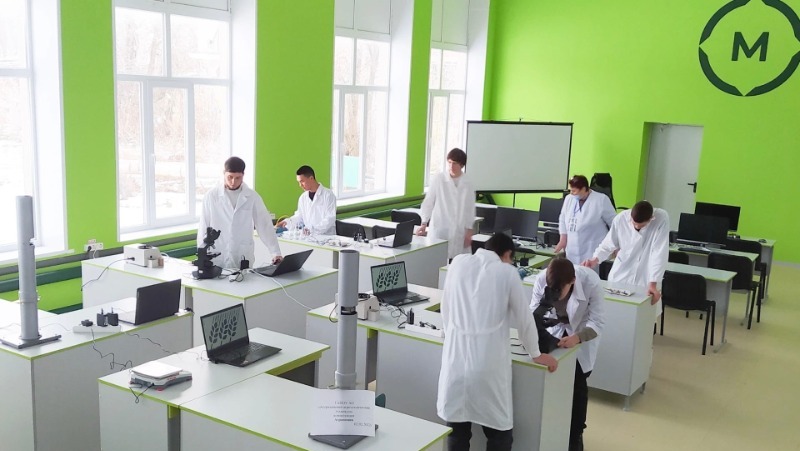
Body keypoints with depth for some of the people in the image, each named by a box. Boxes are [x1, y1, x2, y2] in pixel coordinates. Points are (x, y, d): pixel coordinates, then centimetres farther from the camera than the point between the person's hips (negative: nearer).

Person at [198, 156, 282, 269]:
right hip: (216, 261, 0)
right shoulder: (211, 196, 0)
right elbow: (203, 228, 4)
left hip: (243, 261, 1)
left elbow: (265, 226, 0)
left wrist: (276, 253, -7)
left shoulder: (253, 197, 1)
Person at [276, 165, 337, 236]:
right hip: (309, 237, 5)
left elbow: (330, 219, -13)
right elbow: (299, 217, 21)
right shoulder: (303, 197, 13)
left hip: (326, 237, -5)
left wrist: (312, 229, -23)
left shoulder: (328, 195, -6)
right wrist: (287, 222, 2)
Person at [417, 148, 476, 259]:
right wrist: (424, 224, -9)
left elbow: (470, 209, 8)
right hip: (439, 229, -2)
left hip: (459, 231, 2)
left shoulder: (468, 184, 4)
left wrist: (469, 231, 5)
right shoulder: (438, 179, -3)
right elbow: (428, 202, 0)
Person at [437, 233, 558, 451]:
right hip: (489, 361, -3)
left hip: (456, 356, 3)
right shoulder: (507, 272, 1)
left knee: (457, 430, 15)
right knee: (499, 431, 12)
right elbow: (523, 318, 9)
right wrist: (536, 354, 24)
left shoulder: (458, 263, 8)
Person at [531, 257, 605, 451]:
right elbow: (534, 310, -20)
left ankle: (575, 435, 22)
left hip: (583, 332, -1)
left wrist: (576, 338, -46)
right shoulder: (541, 278, -32)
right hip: (554, 328, 2)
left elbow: (597, 322, -29)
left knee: (577, 385, 2)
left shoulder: (591, 282, -37)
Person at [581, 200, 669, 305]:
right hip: (620, 276, 2)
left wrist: (653, 284, -23)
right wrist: (595, 259, -18)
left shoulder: (662, 218, -17)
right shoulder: (621, 218, -12)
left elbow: (659, 253, -19)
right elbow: (609, 244, 0)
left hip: (645, 280, -2)